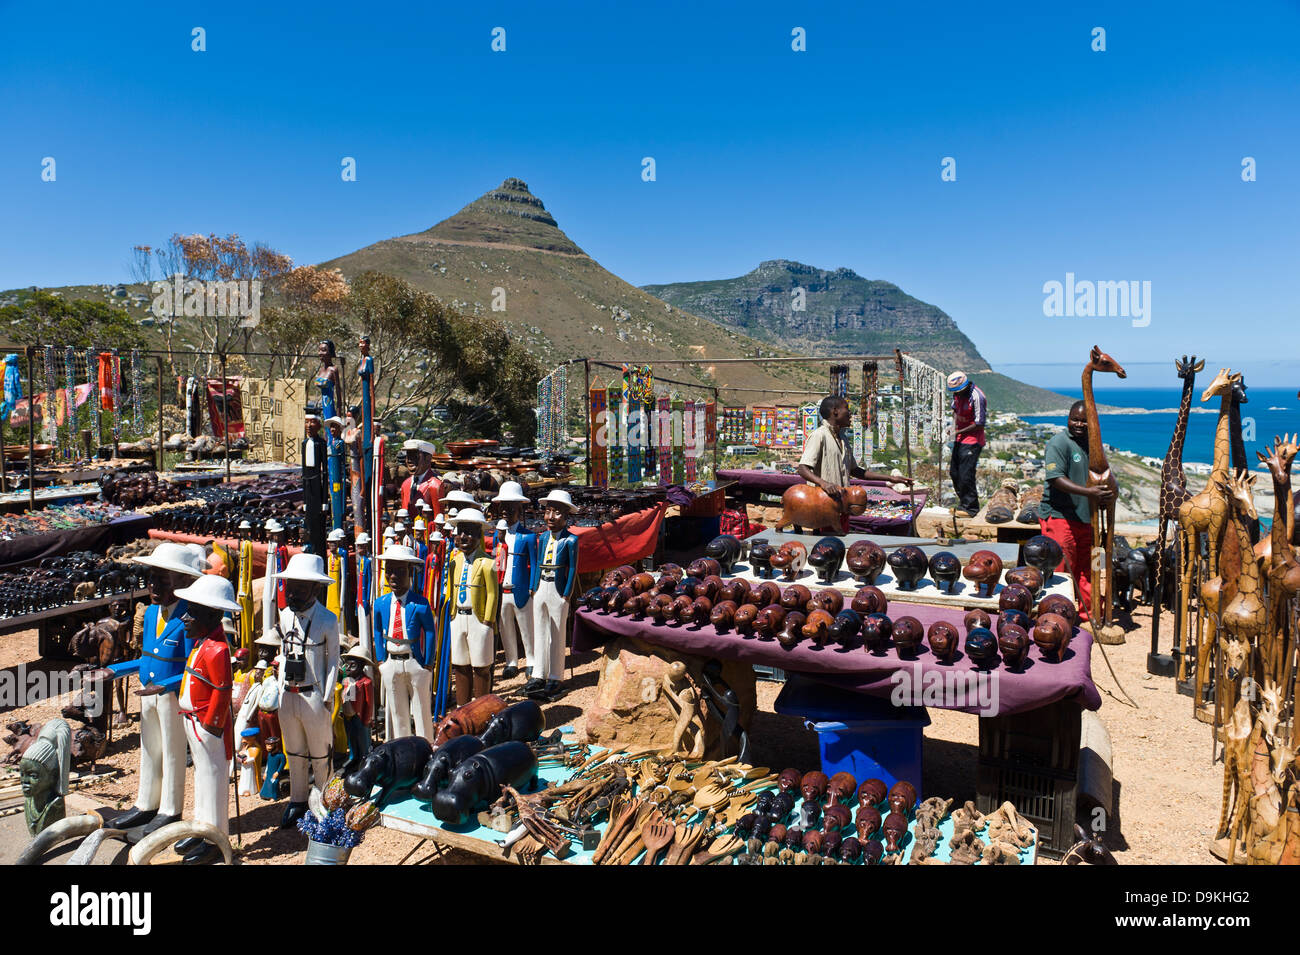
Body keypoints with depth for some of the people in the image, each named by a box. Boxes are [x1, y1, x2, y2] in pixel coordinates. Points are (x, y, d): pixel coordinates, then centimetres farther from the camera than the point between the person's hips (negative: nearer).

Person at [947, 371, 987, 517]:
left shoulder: (976, 397, -21)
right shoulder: (957, 394, 5)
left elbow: (979, 423, -19)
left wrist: (961, 431, -14)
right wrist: (954, 428, 6)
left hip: (972, 441, -9)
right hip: (959, 439, 9)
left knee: (966, 475, -10)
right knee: (954, 473, 13)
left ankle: (971, 509, 0)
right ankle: (963, 503, 26)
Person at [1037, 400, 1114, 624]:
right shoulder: (1059, 442, -10)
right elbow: (1056, 479, -20)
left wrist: (1109, 494, 2)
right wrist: (1090, 492, -30)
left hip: (1086, 517, 8)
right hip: (1059, 516, -7)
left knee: (1087, 570, 14)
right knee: (1062, 570, -4)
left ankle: (1088, 613, 26)